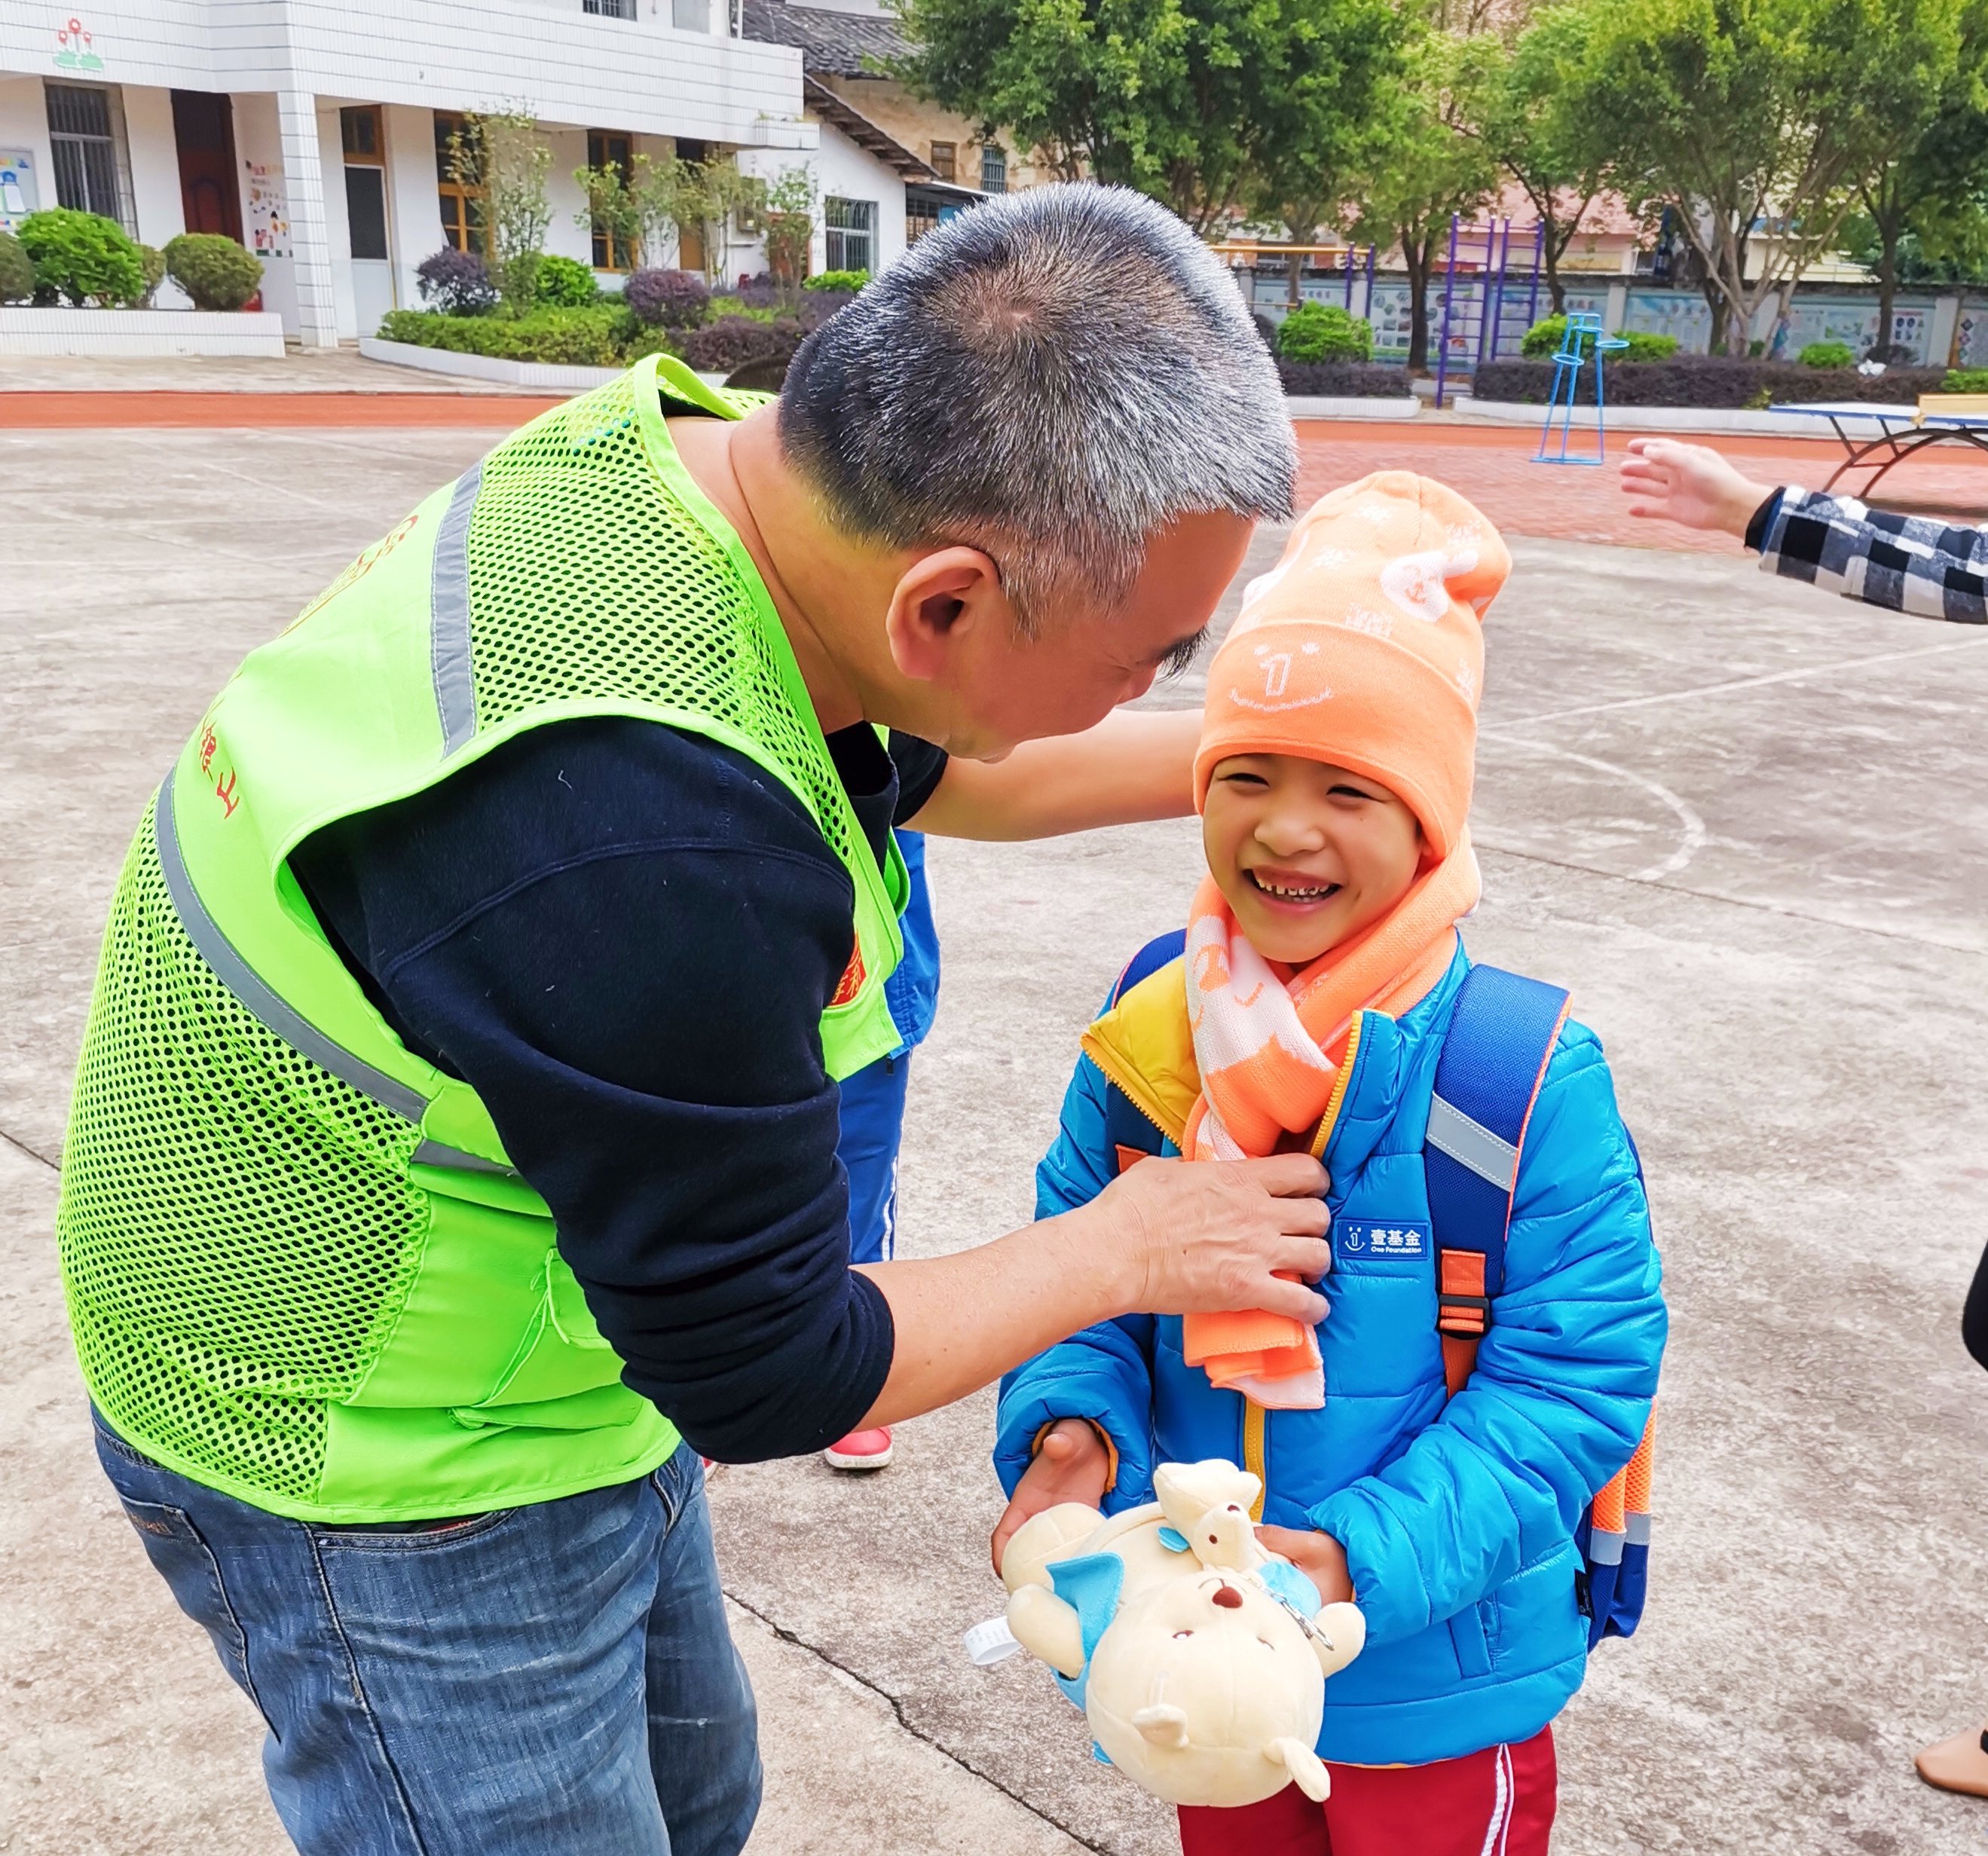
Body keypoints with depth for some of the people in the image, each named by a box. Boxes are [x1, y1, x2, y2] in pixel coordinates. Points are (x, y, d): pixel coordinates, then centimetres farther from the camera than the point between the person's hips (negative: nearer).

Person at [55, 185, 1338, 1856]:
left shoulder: (685, 451, -13)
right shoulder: (643, 845, -40)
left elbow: (925, 758, 9)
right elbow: (763, 1375, -24)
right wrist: (1129, 1248, -10)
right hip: (383, 1477, -8)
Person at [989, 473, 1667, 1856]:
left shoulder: (1528, 1072, -21)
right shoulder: (1154, 1025, -9)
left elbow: (1577, 1369, -17)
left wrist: (1376, 1556, -27)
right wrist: (1067, 1425, -18)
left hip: (1434, 1689, -3)